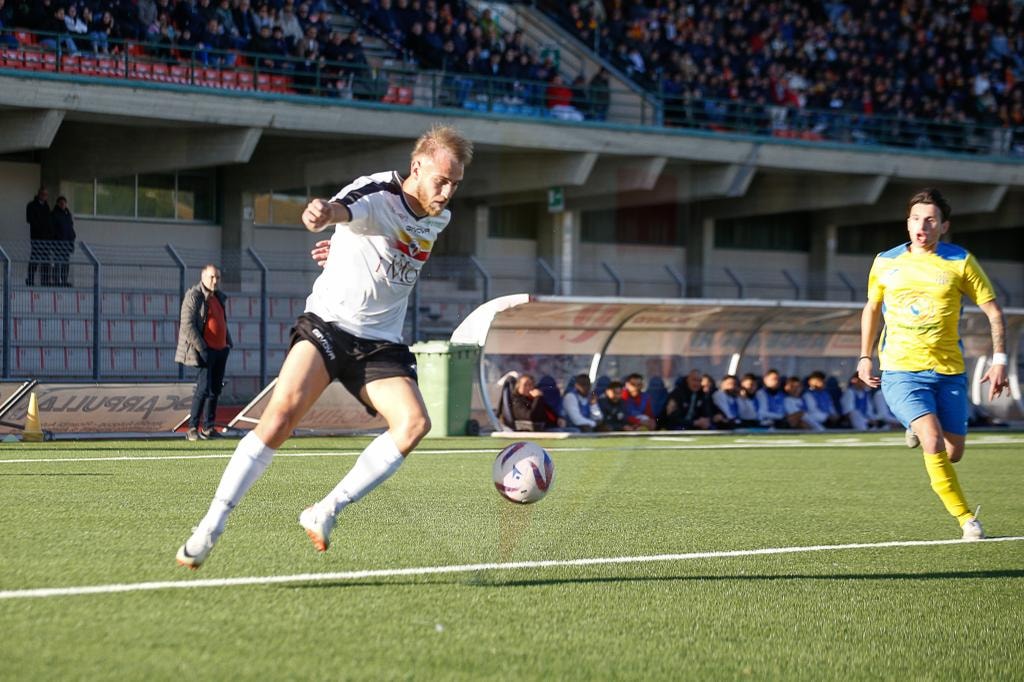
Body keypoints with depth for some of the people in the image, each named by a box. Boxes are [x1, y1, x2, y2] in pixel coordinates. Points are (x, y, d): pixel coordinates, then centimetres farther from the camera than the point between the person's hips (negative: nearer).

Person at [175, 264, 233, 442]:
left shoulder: (220, 297, 17)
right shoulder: (193, 296, -8)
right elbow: (187, 325, -15)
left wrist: (228, 342, 16)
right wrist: (201, 348, -18)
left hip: (221, 350, 8)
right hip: (205, 352, -8)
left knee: (215, 389, 9)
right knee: (204, 388, -13)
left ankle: (208, 427, 16)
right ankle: (192, 428, -8)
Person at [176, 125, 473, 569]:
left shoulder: (438, 219, 8)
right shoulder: (377, 194, -15)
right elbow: (346, 209, -42)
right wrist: (325, 211, -64)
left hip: (380, 344, 6)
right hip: (328, 325, -5)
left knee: (414, 422, -20)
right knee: (285, 408, -25)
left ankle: (325, 512, -13)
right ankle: (210, 527, -18)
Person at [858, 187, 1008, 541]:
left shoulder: (960, 262, -3)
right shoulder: (885, 263, 2)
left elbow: (993, 311, 3)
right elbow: (872, 307, 19)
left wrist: (999, 359, -7)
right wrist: (865, 356, 14)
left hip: (948, 372, 1)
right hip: (900, 371, -1)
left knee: (953, 454, 6)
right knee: (934, 443, -22)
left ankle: (920, 429, 41)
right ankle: (966, 519, -8)